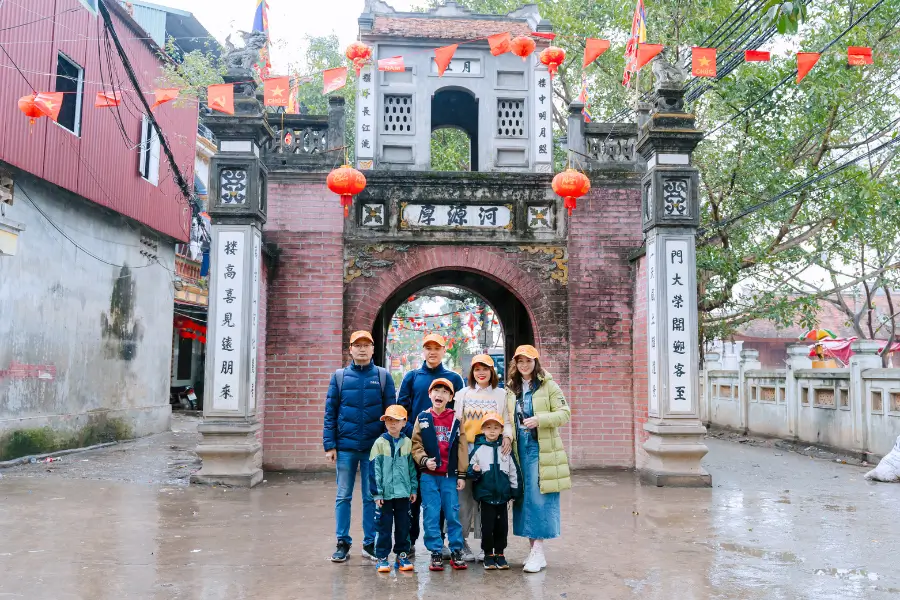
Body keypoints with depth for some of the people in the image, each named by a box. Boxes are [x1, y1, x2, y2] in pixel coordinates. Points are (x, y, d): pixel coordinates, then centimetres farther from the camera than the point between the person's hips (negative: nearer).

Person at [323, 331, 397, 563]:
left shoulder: (383, 376, 4)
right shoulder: (340, 376, 5)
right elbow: (330, 412, 3)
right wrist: (330, 445, -4)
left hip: (374, 447, 0)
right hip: (345, 447, 1)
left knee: (372, 497, 7)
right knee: (343, 496, 7)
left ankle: (370, 543, 17)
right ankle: (343, 543, 17)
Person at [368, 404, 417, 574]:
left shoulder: (407, 443, 3)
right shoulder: (380, 443, -6)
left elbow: (412, 467, 10)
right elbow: (374, 469, -6)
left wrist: (413, 489, 9)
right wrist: (377, 493, -9)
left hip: (403, 493, 3)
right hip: (385, 493, -3)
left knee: (403, 526, 10)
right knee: (384, 526, 4)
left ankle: (402, 556, 22)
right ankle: (382, 558, 15)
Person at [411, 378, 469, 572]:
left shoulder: (456, 419, 4)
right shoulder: (423, 418, 4)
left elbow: (462, 447, 4)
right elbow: (416, 444, 3)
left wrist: (461, 474, 2)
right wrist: (424, 460, -15)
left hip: (450, 475, 0)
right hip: (428, 475, 0)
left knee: (453, 514, 4)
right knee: (431, 515, 3)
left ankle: (456, 551, 16)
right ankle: (436, 552, 13)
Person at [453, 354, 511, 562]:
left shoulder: (501, 394, 12)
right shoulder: (463, 394, 14)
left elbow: (507, 421, 7)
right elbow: (456, 422, 13)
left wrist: (507, 436, -11)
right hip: (465, 450, 1)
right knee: (464, 496, -2)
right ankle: (461, 542, 8)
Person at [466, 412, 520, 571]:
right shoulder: (478, 449, -2)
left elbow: (513, 471, 10)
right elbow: (470, 471, 2)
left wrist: (515, 490, 10)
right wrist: (474, 471, -20)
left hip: (503, 495, 2)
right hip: (485, 495, -2)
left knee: (502, 526, 8)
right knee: (487, 526, 2)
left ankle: (500, 553, 22)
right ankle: (488, 555, 18)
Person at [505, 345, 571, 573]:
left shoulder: (548, 385, -2)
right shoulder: (511, 389, 13)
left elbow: (565, 414, -7)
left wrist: (539, 420, -20)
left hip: (542, 449, -5)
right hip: (520, 449, 5)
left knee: (539, 498, -7)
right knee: (524, 497, 7)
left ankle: (539, 552, -2)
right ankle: (533, 548, 16)